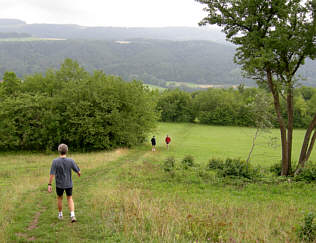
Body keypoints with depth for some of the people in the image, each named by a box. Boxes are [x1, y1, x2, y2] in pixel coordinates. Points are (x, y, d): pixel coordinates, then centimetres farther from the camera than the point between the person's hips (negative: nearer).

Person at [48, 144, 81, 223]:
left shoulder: (55, 161, -19)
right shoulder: (70, 161, -15)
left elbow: (52, 174, -20)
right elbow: (78, 171, -4)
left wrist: (49, 185, -12)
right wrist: (79, 174, 20)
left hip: (59, 184, -1)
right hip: (69, 184, 1)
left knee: (59, 198, 21)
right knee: (70, 199, 14)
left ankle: (60, 214, 34)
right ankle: (72, 215, -1)